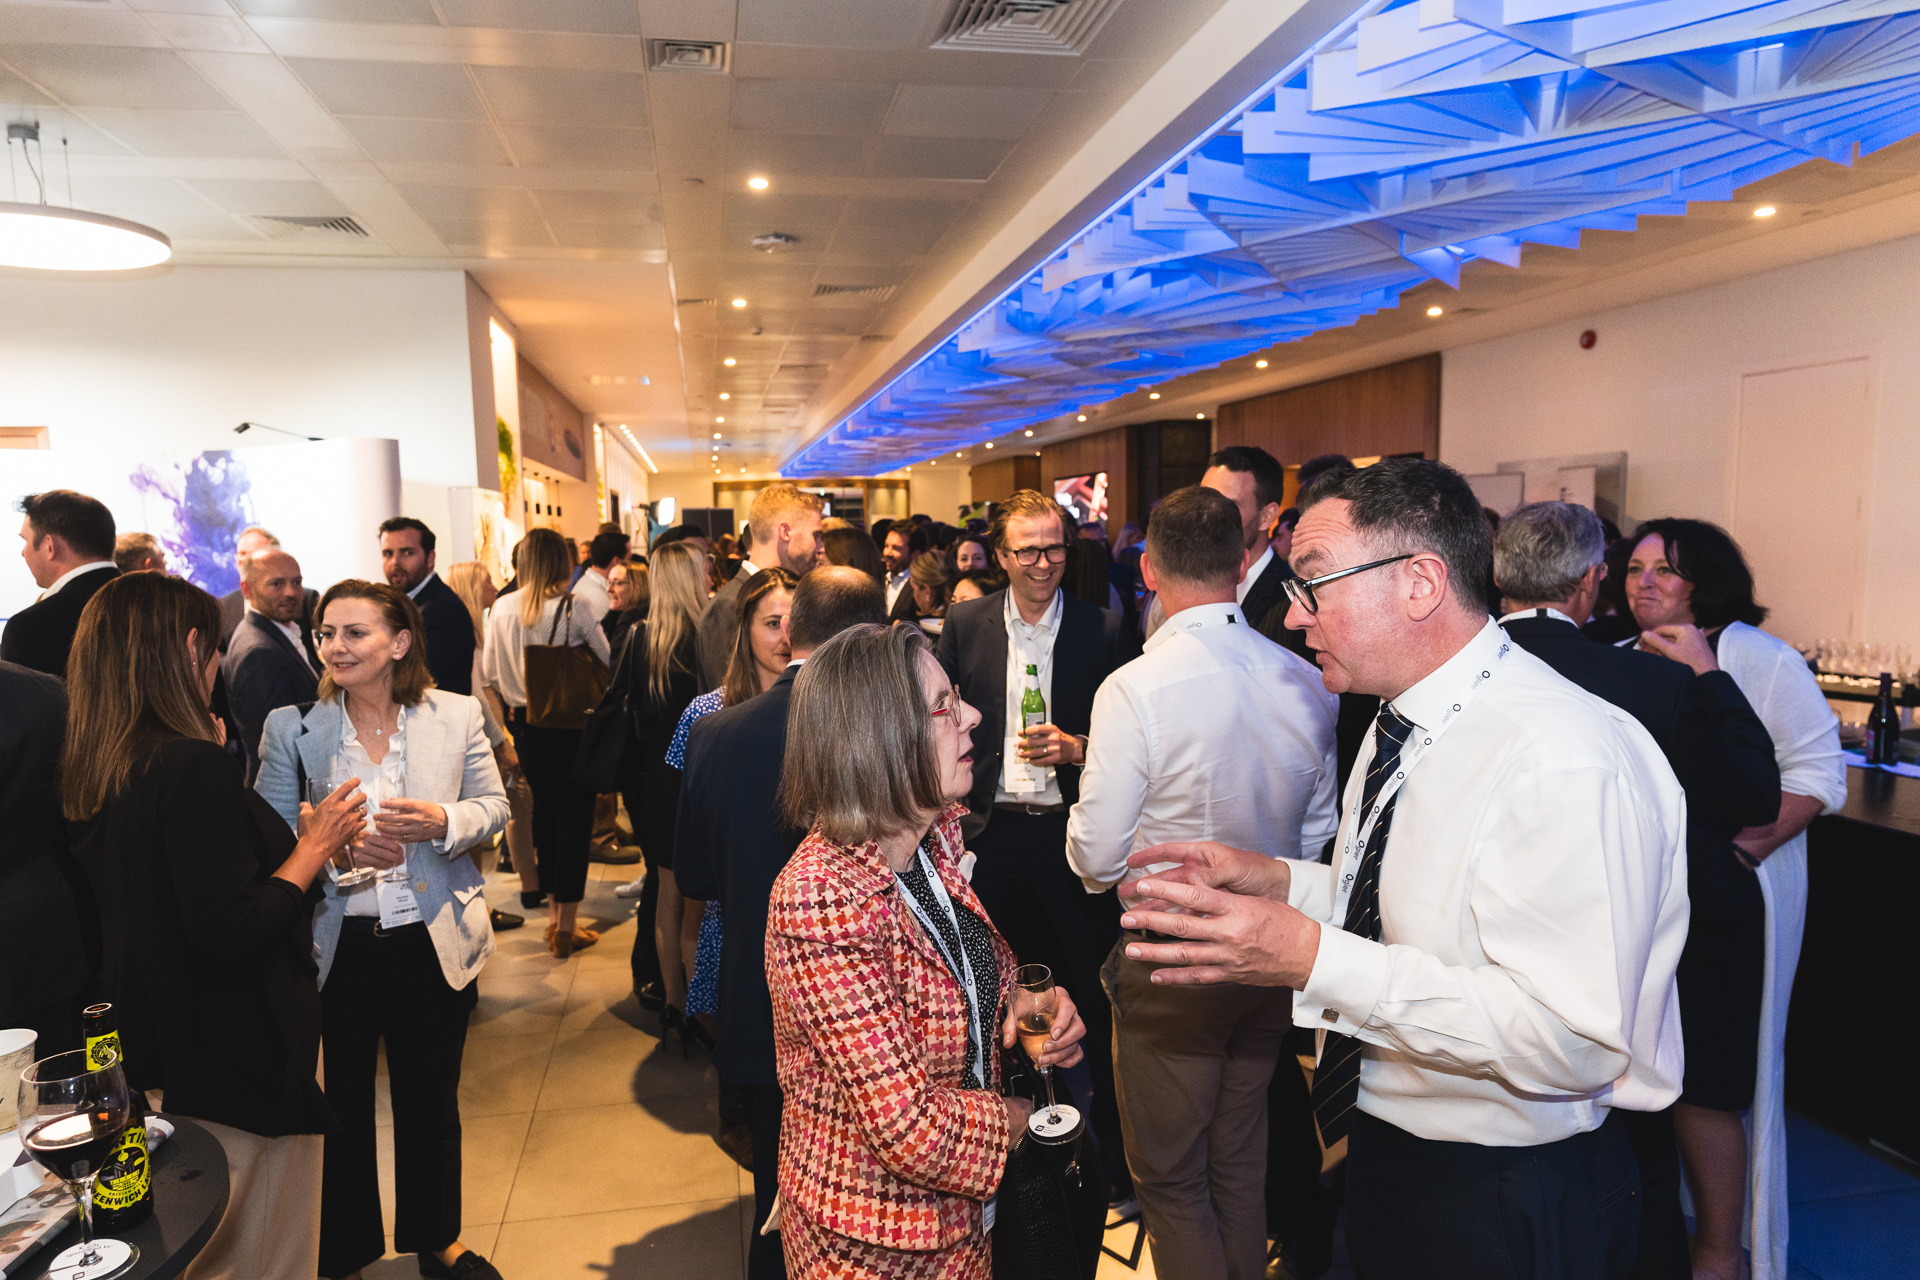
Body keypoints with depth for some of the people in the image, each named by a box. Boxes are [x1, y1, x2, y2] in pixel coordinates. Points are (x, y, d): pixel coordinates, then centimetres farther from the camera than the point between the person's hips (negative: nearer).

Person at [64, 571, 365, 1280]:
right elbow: (230, 933, -27)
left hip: (160, 1044, 9)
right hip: (242, 1052, -9)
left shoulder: (92, 769, 0)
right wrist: (314, 846, -15)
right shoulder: (193, 765, -26)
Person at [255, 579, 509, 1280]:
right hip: (332, 950, 0)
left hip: (434, 946, 1)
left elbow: (493, 807, 2)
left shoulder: (458, 716, -2)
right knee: (338, 1110, 12)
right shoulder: (292, 727, -2)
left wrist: (441, 822, -19)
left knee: (432, 1105, 18)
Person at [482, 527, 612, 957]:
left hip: (525, 723, 5)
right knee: (574, 815, 3)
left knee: (544, 809, 17)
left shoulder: (501, 608, -2)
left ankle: (553, 916, 26)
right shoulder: (573, 608, -16)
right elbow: (610, 660, -11)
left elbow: (490, 671, 6)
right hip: (570, 723, -5)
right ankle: (566, 927, 7)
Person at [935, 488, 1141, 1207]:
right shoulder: (966, 625, 4)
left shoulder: (1104, 630, -3)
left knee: (1094, 998, 4)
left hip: (1074, 830, -2)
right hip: (995, 830, 2)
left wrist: (1075, 747, -16)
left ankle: (1112, 1154, 21)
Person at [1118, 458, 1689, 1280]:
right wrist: (1283, 882, -3)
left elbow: (1570, 1042, -32)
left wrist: (1315, 959, -33)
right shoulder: (1399, 724, 3)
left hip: (1502, 1211, -7)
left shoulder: (1567, 763, -28)